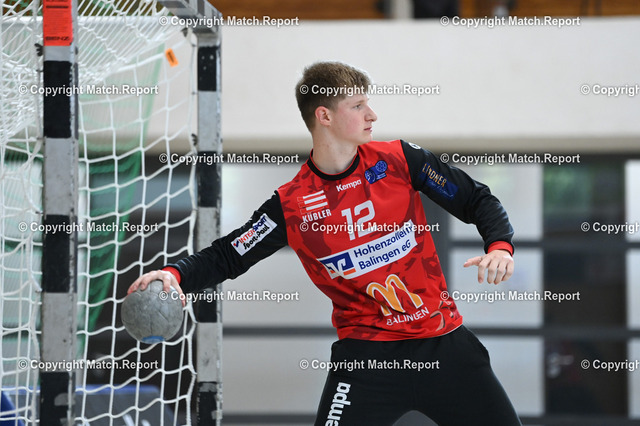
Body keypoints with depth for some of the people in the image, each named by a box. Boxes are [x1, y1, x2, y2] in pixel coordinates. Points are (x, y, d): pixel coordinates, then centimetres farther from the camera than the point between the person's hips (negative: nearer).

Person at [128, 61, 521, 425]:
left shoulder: (398, 159, -1)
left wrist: (500, 246, -14)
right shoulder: (292, 205, -6)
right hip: (367, 352, -2)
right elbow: (225, 258, -1)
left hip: (443, 339, 3)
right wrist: (176, 274, -20)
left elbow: (477, 200, 5)